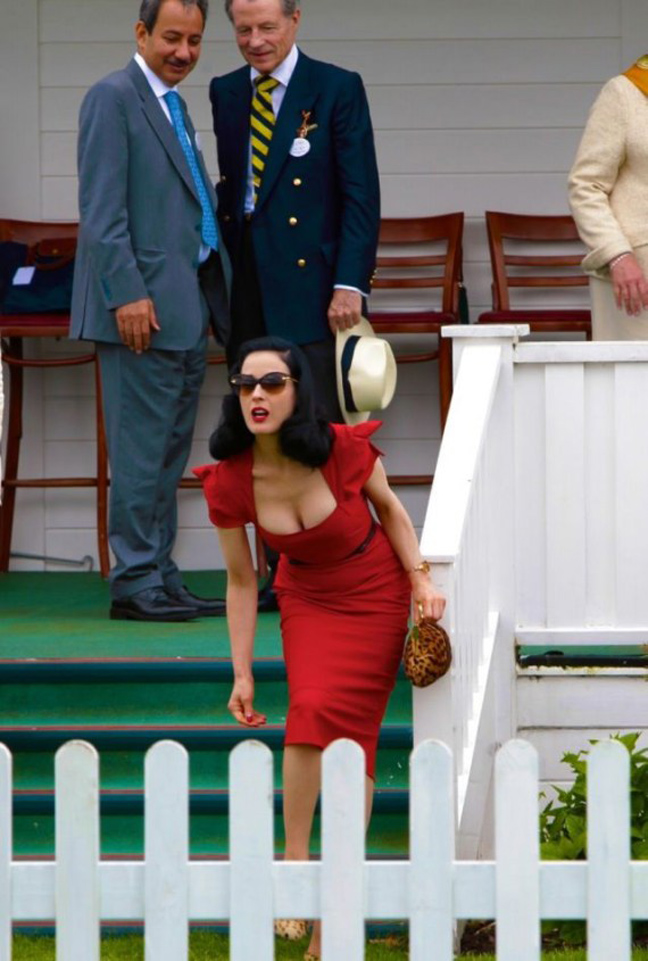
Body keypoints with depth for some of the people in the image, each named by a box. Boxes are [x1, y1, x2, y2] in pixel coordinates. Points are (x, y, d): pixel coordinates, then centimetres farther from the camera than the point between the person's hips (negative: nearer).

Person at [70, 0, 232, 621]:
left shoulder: (175, 107, 20)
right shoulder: (113, 98, -8)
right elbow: (101, 208, -15)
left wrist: (214, 301, 17)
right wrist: (128, 293, -21)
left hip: (187, 307, 9)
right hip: (144, 306, -9)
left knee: (169, 454, 10)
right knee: (141, 450, -8)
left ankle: (159, 579, 15)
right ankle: (135, 584, -5)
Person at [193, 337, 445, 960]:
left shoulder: (345, 450, -25)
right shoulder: (229, 482, -19)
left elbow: (389, 508, -3)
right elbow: (241, 581, -7)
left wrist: (420, 578, -12)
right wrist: (241, 674, -5)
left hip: (374, 596, -2)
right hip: (305, 600, 2)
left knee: (335, 715, -10)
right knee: (311, 710, -22)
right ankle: (295, 859, -8)